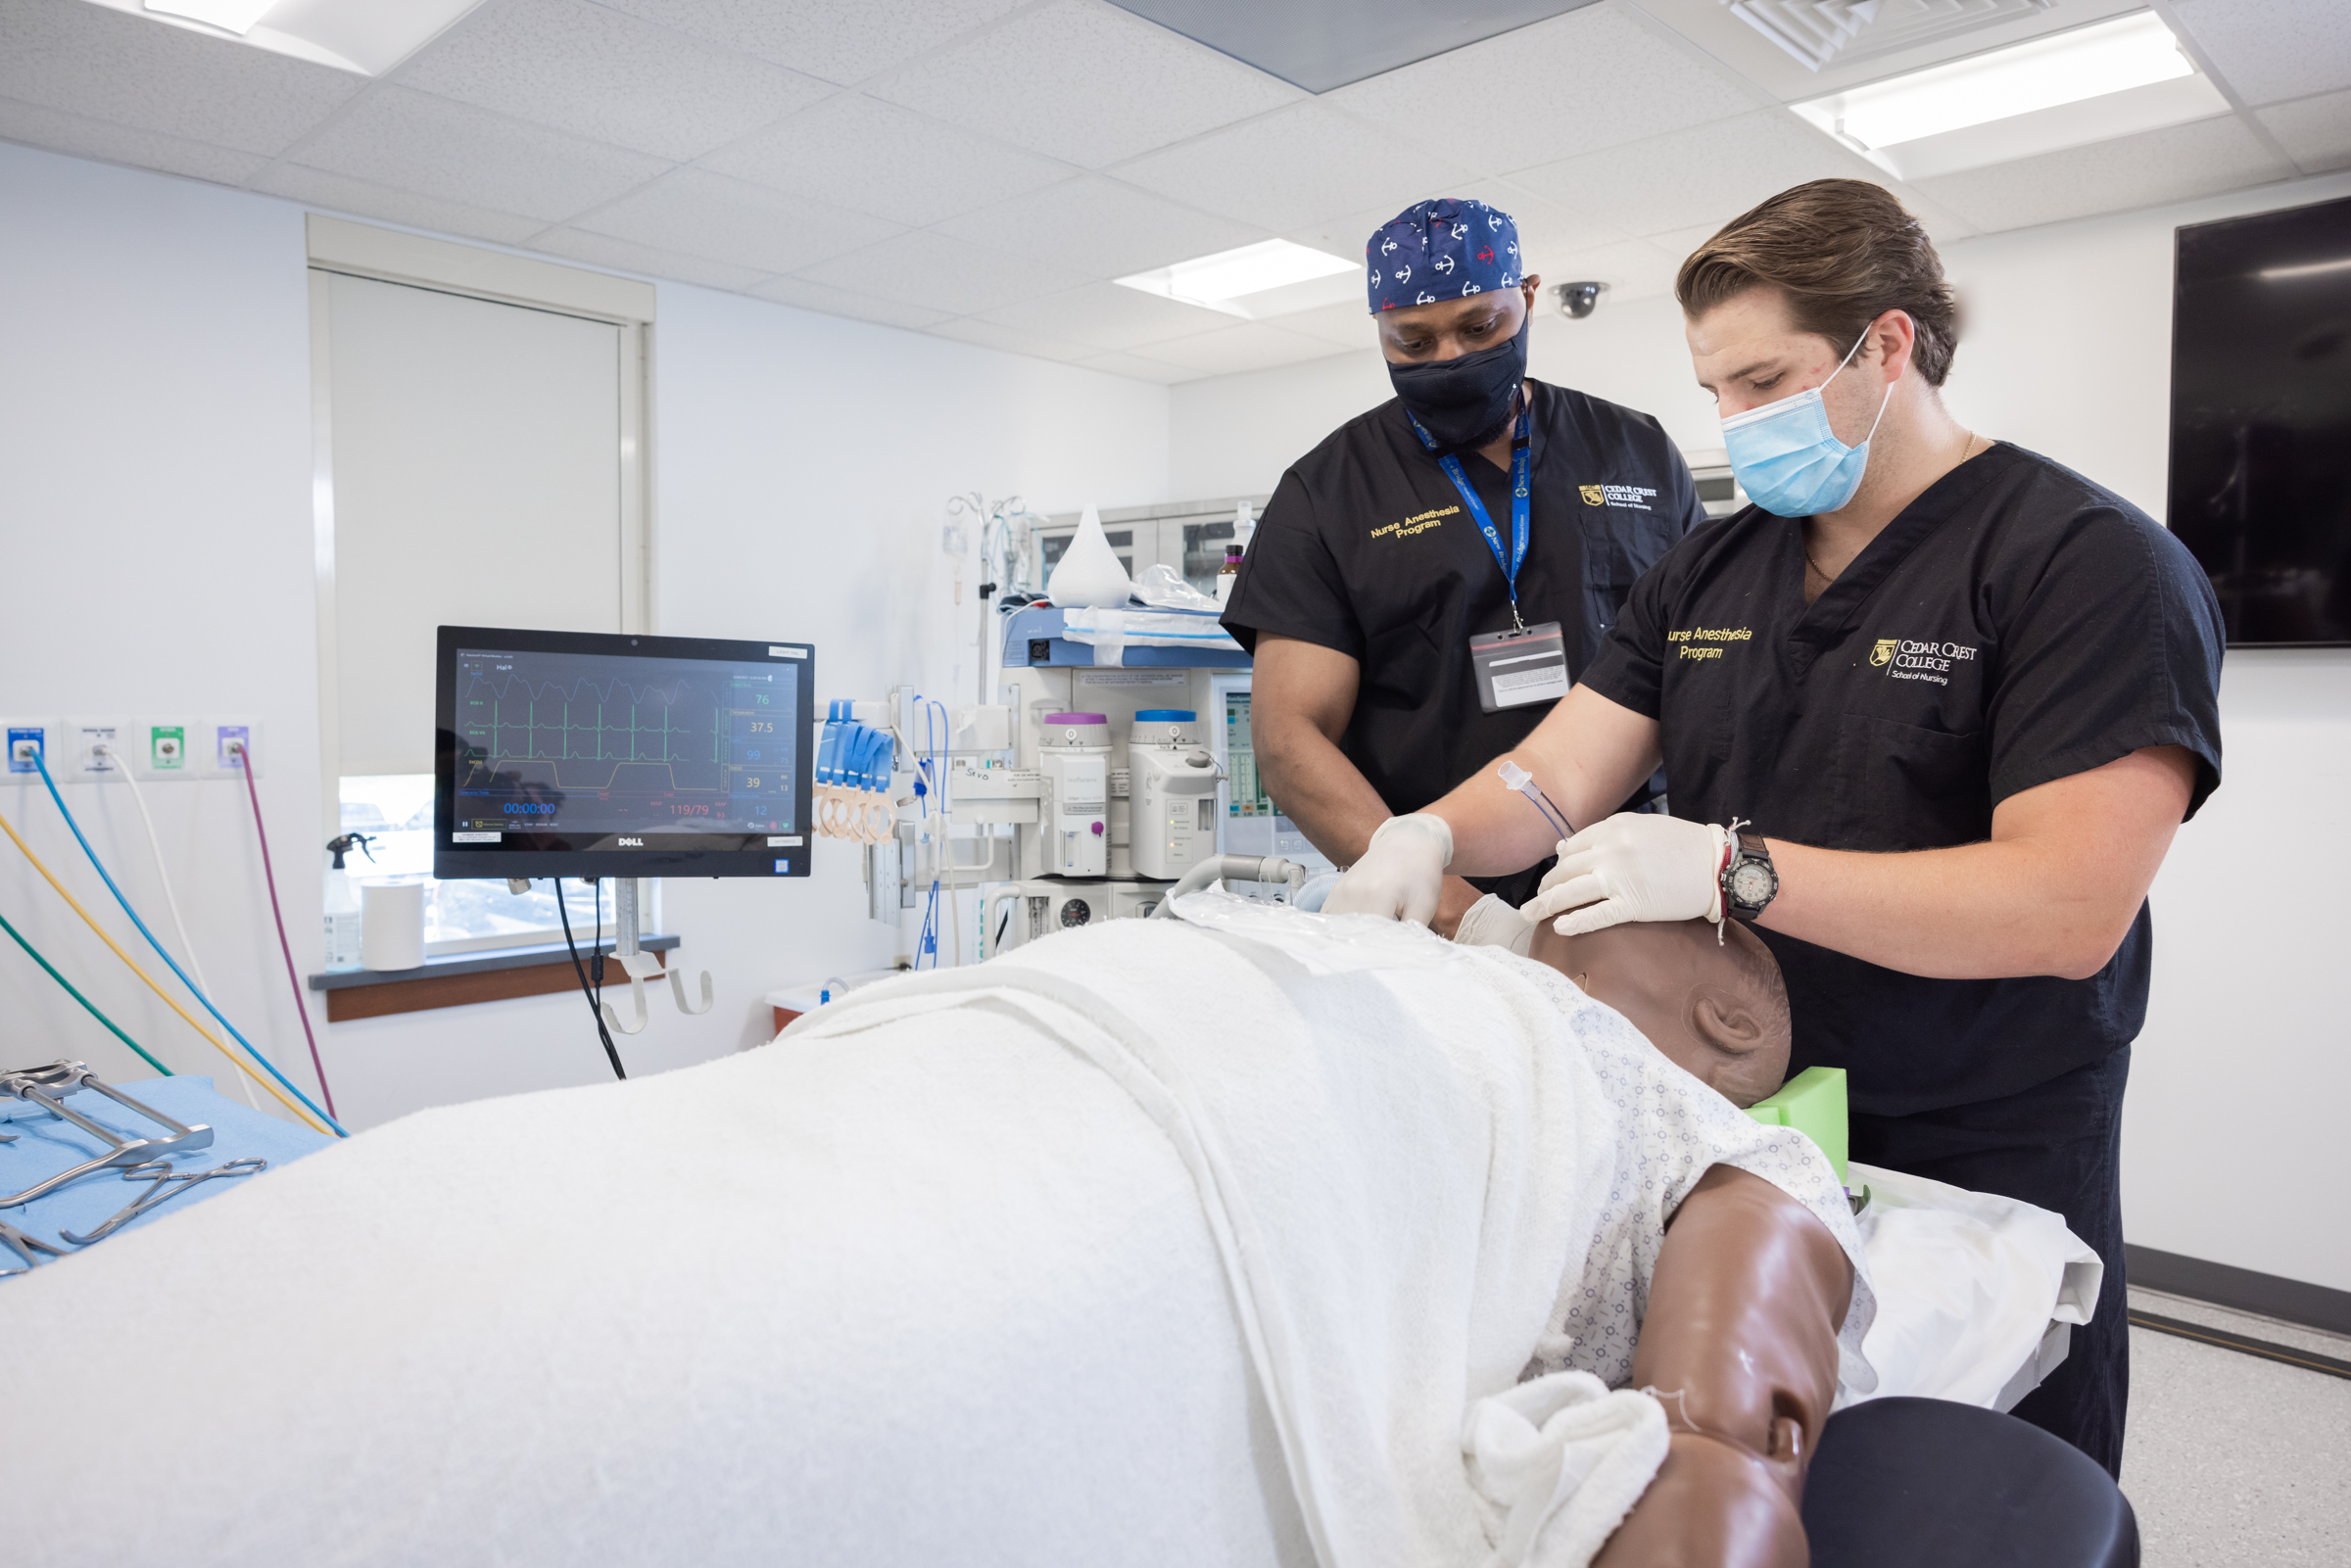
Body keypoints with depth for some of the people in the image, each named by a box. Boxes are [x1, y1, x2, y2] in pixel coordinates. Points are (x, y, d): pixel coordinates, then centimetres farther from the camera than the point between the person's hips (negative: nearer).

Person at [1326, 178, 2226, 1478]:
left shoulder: (2095, 563, -11)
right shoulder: (1707, 573, 8)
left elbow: (2067, 908, -21)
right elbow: (1557, 775, 4)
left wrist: (1730, 865, -26)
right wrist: (1428, 835, -17)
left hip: (1980, 1164, -4)